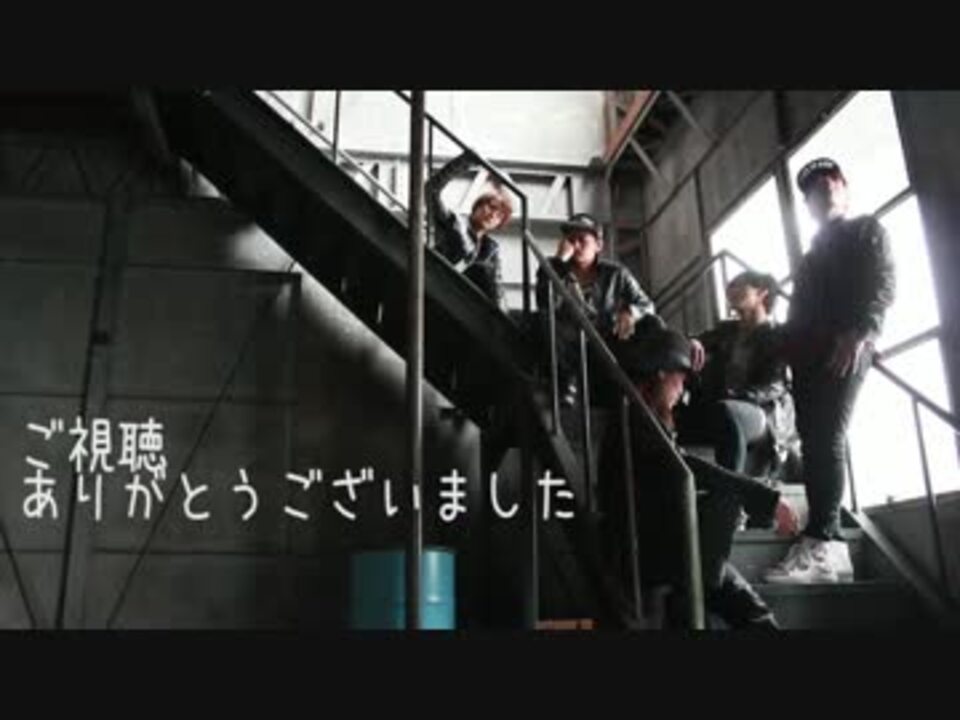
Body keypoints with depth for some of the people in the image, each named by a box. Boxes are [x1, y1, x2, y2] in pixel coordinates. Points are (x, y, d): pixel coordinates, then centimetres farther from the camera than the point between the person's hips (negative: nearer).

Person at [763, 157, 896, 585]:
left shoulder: (867, 231, 14)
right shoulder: (811, 256, 32)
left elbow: (884, 283, -2)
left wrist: (860, 331, -19)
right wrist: (787, 349, 7)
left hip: (845, 347, -6)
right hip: (808, 353, 7)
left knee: (827, 439, -19)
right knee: (813, 441, -4)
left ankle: (819, 546, -25)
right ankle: (830, 545, -6)